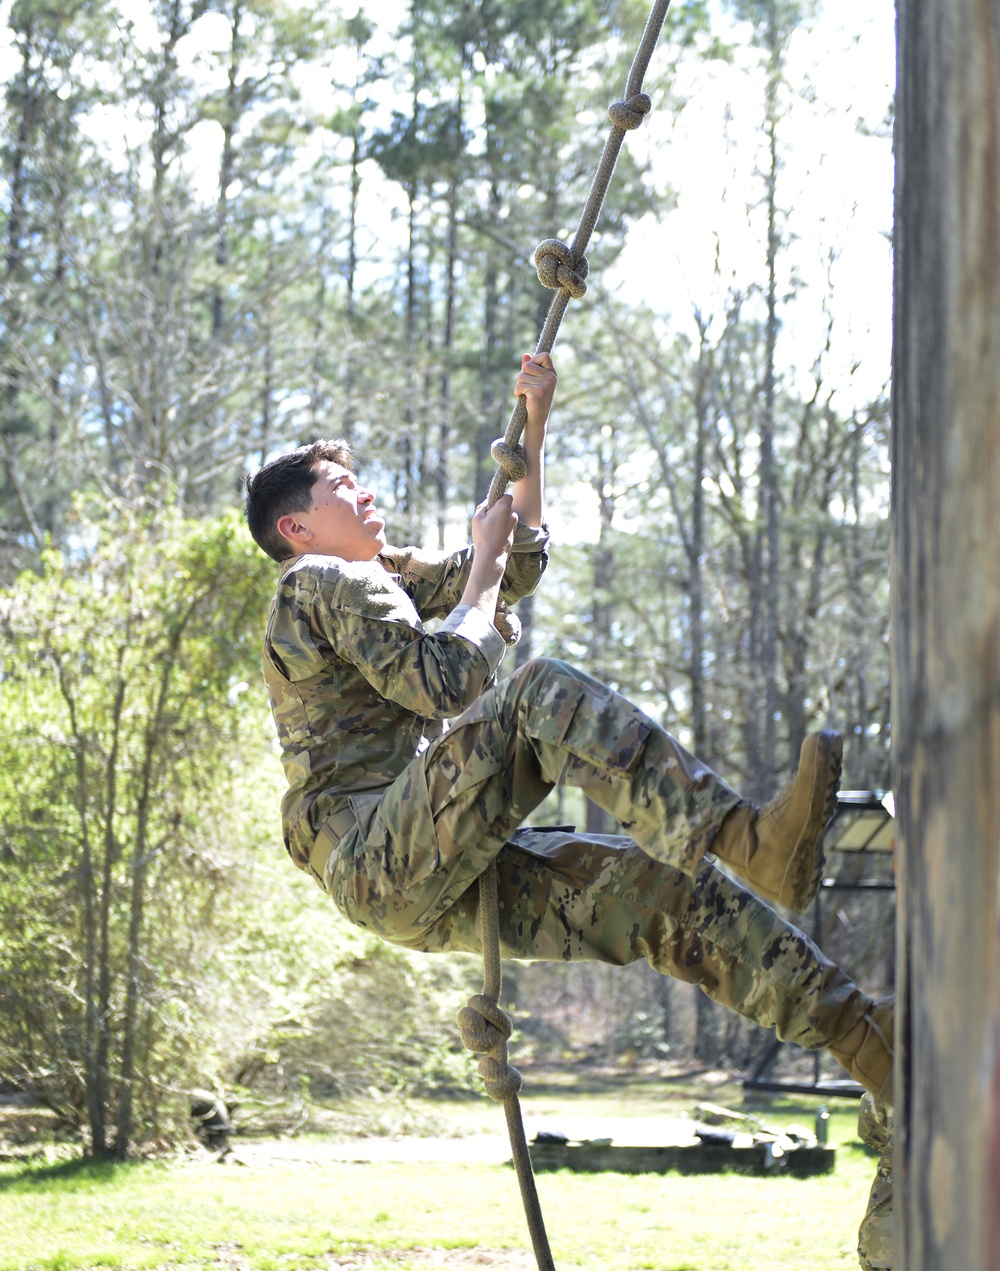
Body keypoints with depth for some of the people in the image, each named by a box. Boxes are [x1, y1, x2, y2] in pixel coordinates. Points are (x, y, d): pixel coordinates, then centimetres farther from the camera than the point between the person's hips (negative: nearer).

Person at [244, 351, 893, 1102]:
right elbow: (448, 681, -14)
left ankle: (857, 1033, -8)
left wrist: (534, 425, 24)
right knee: (546, 695, -28)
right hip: (376, 862, -10)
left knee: (664, 886, -3)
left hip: (431, 885, 10)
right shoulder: (327, 584, -2)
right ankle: (749, 840, -45)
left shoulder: (379, 576, 29)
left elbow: (517, 566, 30)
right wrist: (484, 566, 1)